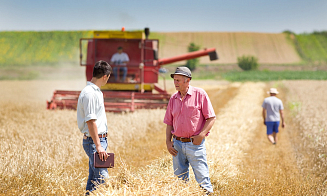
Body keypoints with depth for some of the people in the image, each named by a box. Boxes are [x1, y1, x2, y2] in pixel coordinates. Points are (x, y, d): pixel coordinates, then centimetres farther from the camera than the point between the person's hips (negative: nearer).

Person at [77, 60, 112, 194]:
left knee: (94, 177, 12)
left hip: (99, 140, 10)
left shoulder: (96, 91, 15)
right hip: (93, 141, -10)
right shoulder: (89, 93, -17)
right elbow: (90, 121, -21)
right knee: (102, 178, -13)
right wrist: (98, 146, -22)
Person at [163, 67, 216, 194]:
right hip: (177, 144, 5)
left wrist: (201, 136, -15)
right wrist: (168, 142, 3)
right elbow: (169, 123, 15)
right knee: (179, 180, 8)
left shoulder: (200, 94, -4)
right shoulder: (173, 98, 10)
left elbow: (211, 118, -5)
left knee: (202, 179, -6)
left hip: (195, 144, -4)